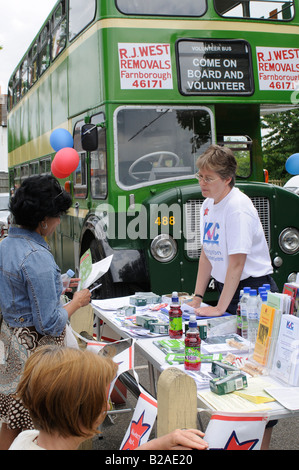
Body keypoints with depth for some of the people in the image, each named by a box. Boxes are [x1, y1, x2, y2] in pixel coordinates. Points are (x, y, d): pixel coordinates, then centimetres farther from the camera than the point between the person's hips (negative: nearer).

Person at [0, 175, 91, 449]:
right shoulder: (37, 257, -25)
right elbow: (49, 324, -22)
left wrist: (59, 285, 17)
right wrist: (77, 302, -7)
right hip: (36, 347, -9)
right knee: (35, 426, 6)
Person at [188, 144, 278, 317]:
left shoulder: (238, 207, -19)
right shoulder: (208, 204, 6)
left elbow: (237, 263, -23)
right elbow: (206, 255, 11)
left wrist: (219, 309, -23)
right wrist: (197, 297, 6)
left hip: (253, 287, -7)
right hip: (226, 288, 7)